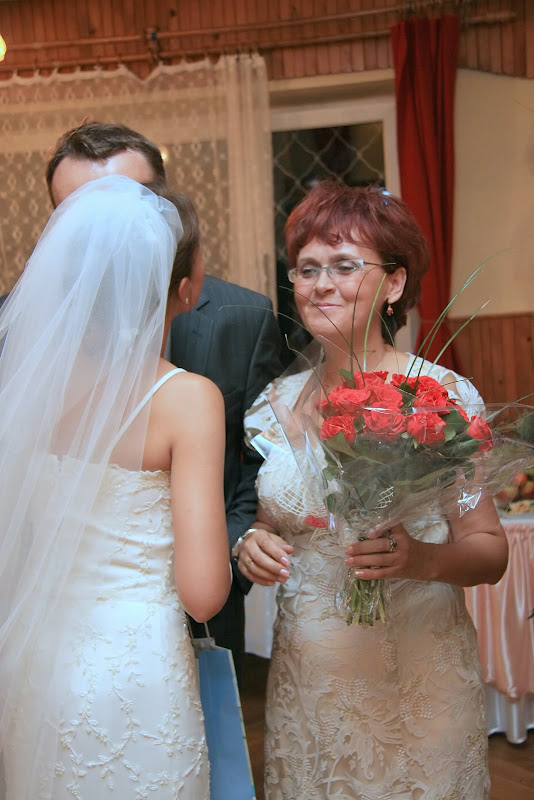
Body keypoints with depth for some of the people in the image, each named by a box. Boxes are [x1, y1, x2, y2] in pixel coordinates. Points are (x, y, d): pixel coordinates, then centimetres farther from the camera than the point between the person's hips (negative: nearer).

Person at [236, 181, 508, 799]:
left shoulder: (443, 395, -10)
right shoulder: (278, 401, 2)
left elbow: (490, 550, -9)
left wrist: (423, 559, -27)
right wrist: (251, 543, -9)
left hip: (416, 679, -3)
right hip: (303, 677, 4)